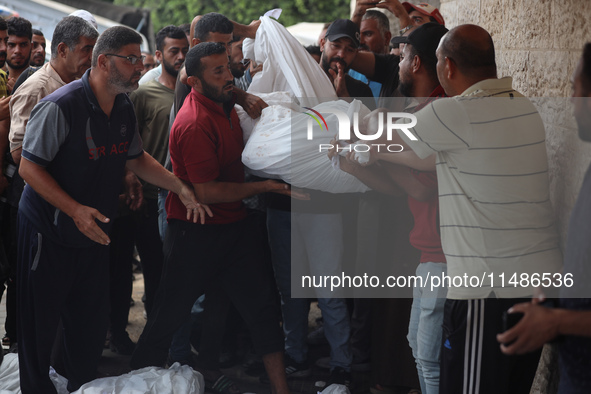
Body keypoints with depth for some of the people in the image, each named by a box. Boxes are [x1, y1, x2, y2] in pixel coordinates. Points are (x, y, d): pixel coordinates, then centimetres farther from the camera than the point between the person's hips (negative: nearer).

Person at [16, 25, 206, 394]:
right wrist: (75, 210, -29)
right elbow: (29, 168, -20)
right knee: (41, 321, 5)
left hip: (95, 229, 7)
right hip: (50, 230, -7)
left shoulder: (125, 108, 2)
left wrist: (182, 188, 3)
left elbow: (135, 157, 15)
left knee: (91, 321, 14)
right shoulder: (61, 107, -22)